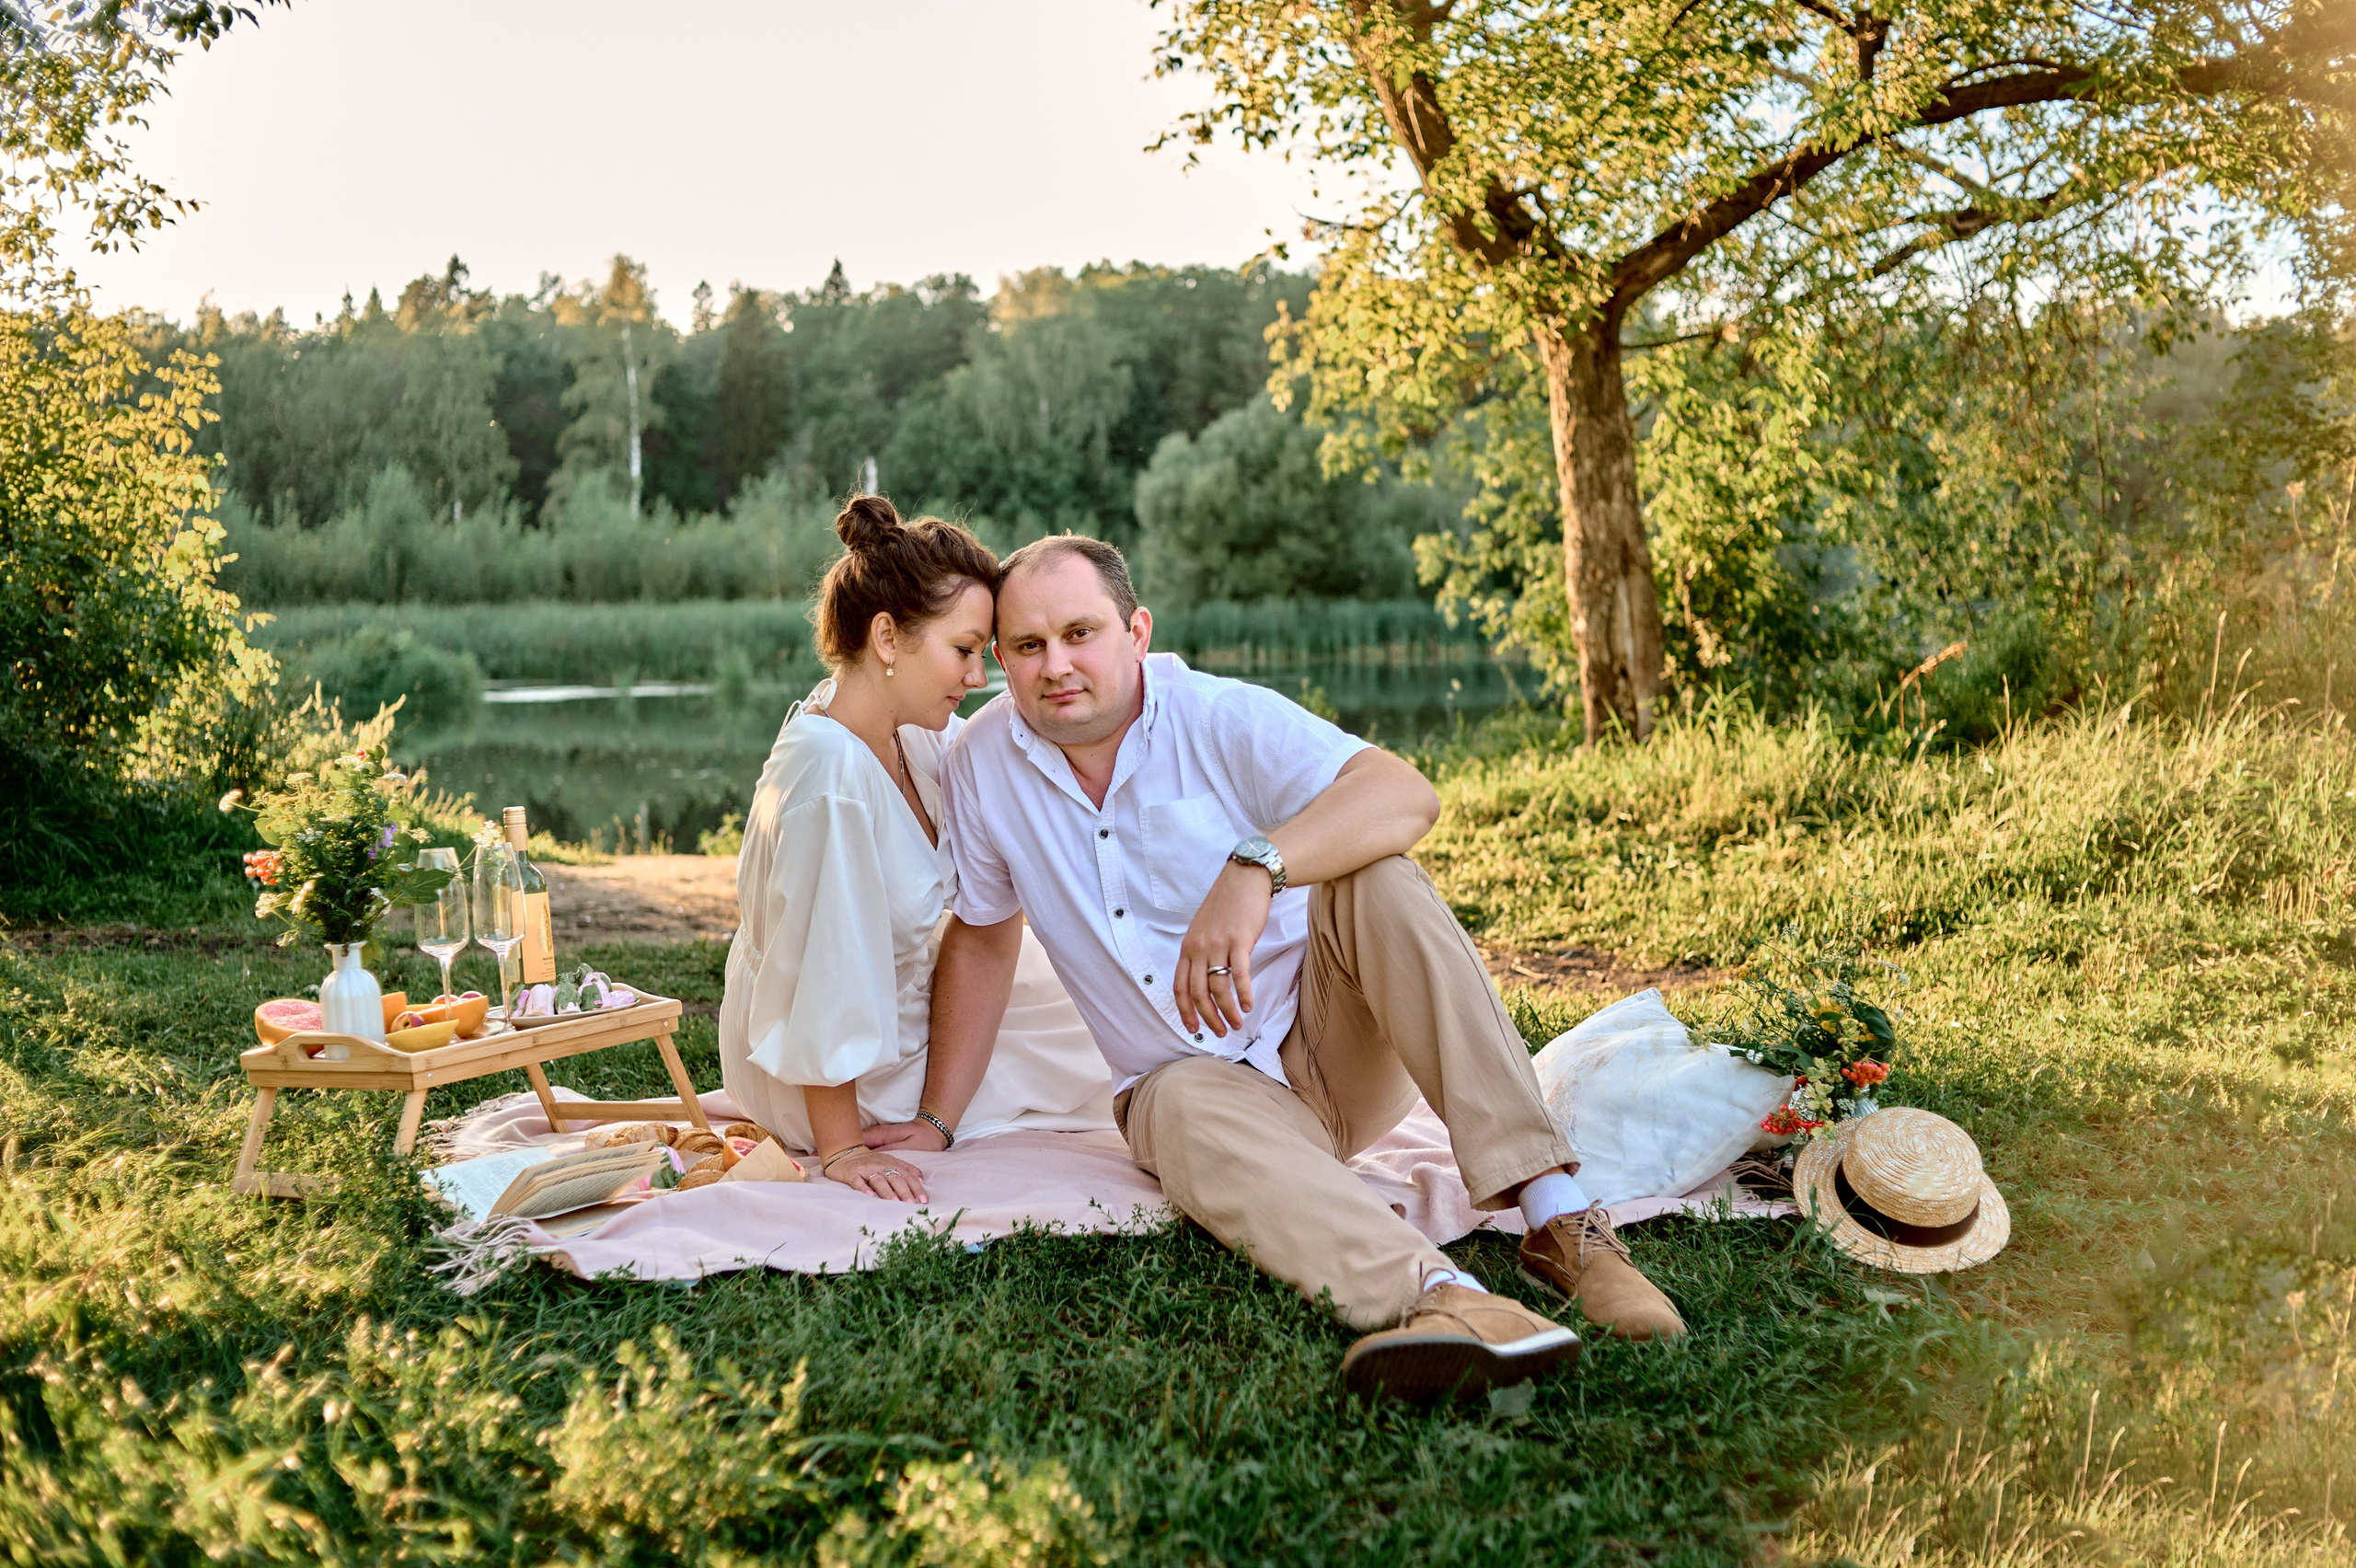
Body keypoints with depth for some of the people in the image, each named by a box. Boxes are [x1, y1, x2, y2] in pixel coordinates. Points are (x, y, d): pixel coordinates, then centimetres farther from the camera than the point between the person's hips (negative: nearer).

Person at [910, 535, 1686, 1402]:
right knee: (1190, 1112, -34)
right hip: (1190, 1077, 2)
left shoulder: (1220, 718, -12)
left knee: (1374, 879, -30)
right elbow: (983, 935, 13)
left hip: (1329, 1038, -1)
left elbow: (1406, 793, -29)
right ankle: (1443, 1297, -61)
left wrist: (1254, 871, -45)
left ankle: (1560, 1218, -40)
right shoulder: (983, 760, -1)